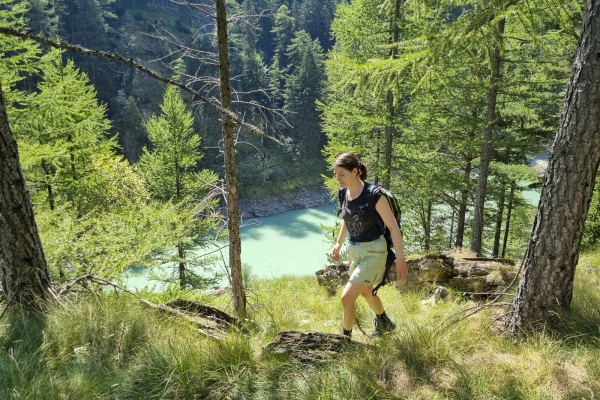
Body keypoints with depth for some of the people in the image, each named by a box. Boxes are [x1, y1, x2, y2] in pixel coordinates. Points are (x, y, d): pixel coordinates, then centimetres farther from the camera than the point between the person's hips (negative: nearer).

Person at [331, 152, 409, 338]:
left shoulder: (374, 194, -23)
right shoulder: (345, 194, -3)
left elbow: (393, 226, -18)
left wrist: (400, 258, -18)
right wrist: (338, 243, 16)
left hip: (373, 252, -8)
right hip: (354, 250, 8)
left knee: (347, 297, -10)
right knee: (366, 292, 26)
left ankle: (346, 337, 14)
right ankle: (385, 323, 53)